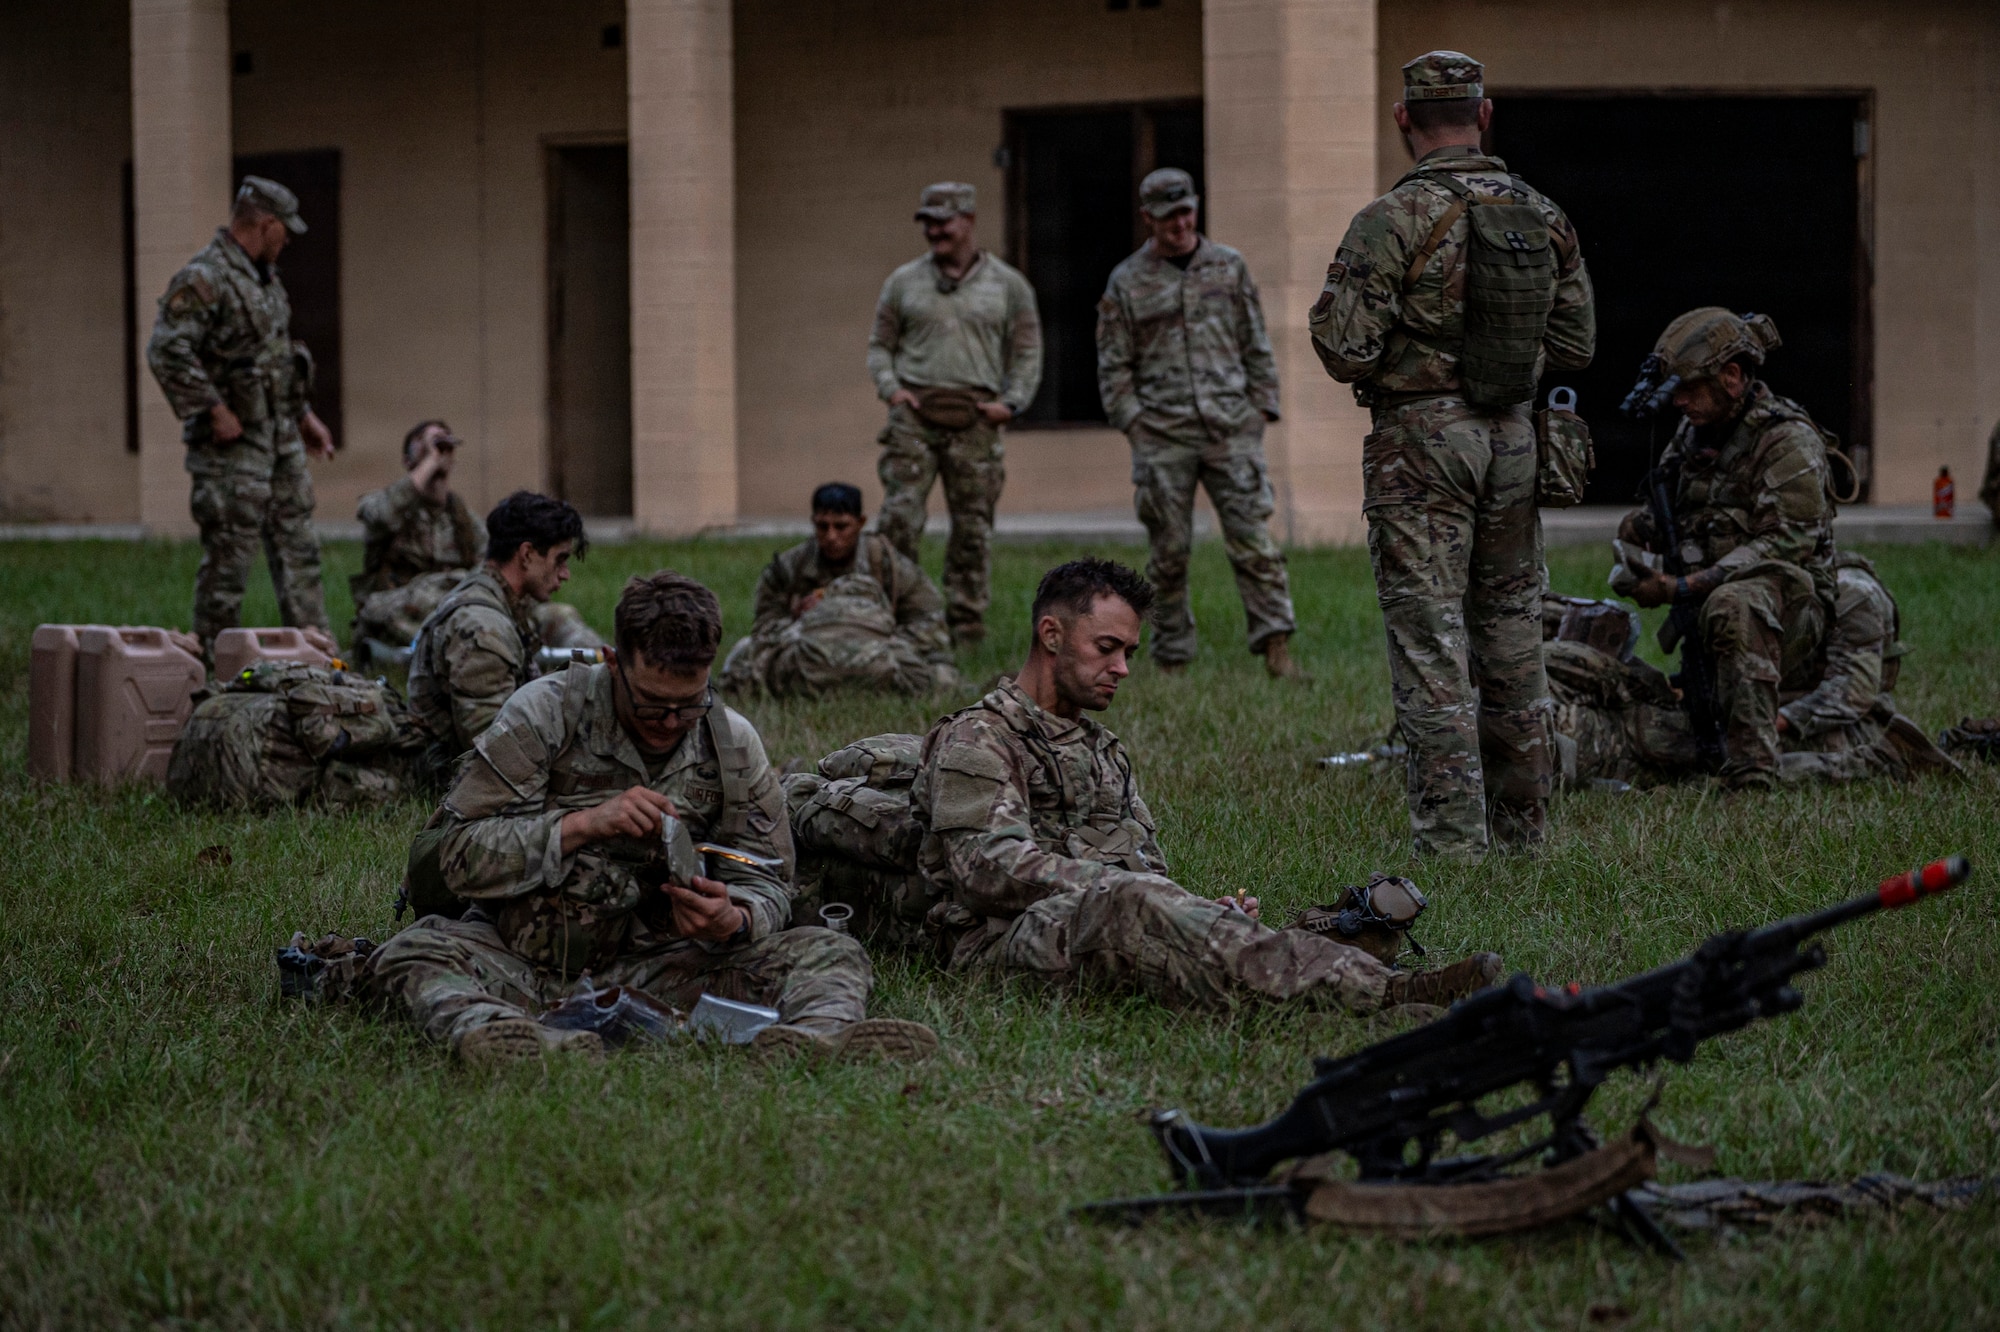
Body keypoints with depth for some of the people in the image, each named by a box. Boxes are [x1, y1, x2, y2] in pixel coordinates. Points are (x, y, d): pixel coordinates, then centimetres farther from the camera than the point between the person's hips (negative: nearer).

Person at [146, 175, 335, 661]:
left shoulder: (265, 277, 14)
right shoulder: (203, 280, -17)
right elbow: (166, 351, -25)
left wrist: (304, 414, 22)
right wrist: (215, 411, -23)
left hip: (282, 438, 9)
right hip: (233, 442, -9)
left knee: (298, 548, 10)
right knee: (229, 557, -4)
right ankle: (213, 665, 4)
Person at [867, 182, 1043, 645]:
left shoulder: (1008, 285, 8)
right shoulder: (904, 282, 11)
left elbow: (1027, 352, 10)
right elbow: (880, 345, 15)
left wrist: (1012, 403, -3)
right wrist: (890, 388, -3)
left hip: (974, 420, 0)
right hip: (914, 413, 0)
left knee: (972, 527, 2)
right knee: (900, 513, -12)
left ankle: (966, 626, 8)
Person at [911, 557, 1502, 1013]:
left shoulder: (1104, 751, 31)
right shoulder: (976, 740, 5)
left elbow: (1150, 867, 24)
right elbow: (989, 868, -11)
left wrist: (1201, 911, 1)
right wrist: (1112, 887, -18)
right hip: (1009, 939, -8)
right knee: (1135, 902, -38)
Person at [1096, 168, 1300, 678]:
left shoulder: (1229, 268, 11)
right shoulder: (1127, 283, 6)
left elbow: (1257, 348, 14)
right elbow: (1114, 368, 7)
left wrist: (1261, 411, 6)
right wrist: (1134, 426, -3)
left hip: (1232, 429, 1)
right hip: (1162, 437, -1)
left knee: (1252, 539, -9)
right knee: (1170, 550, 2)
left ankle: (1275, 645, -11)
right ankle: (1172, 657, 9)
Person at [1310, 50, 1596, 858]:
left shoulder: (1392, 222, -12)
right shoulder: (1542, 217, 5)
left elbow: (1346, 351, -15)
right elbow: (1576, 345, 10)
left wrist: (1328, 319, 7)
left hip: (1421, 438, -5)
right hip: (1512, 437, 5)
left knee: (1429, 639, -4)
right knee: (1510, 628, 14)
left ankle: (1450, 842, -8)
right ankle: (1520, 829, 20)